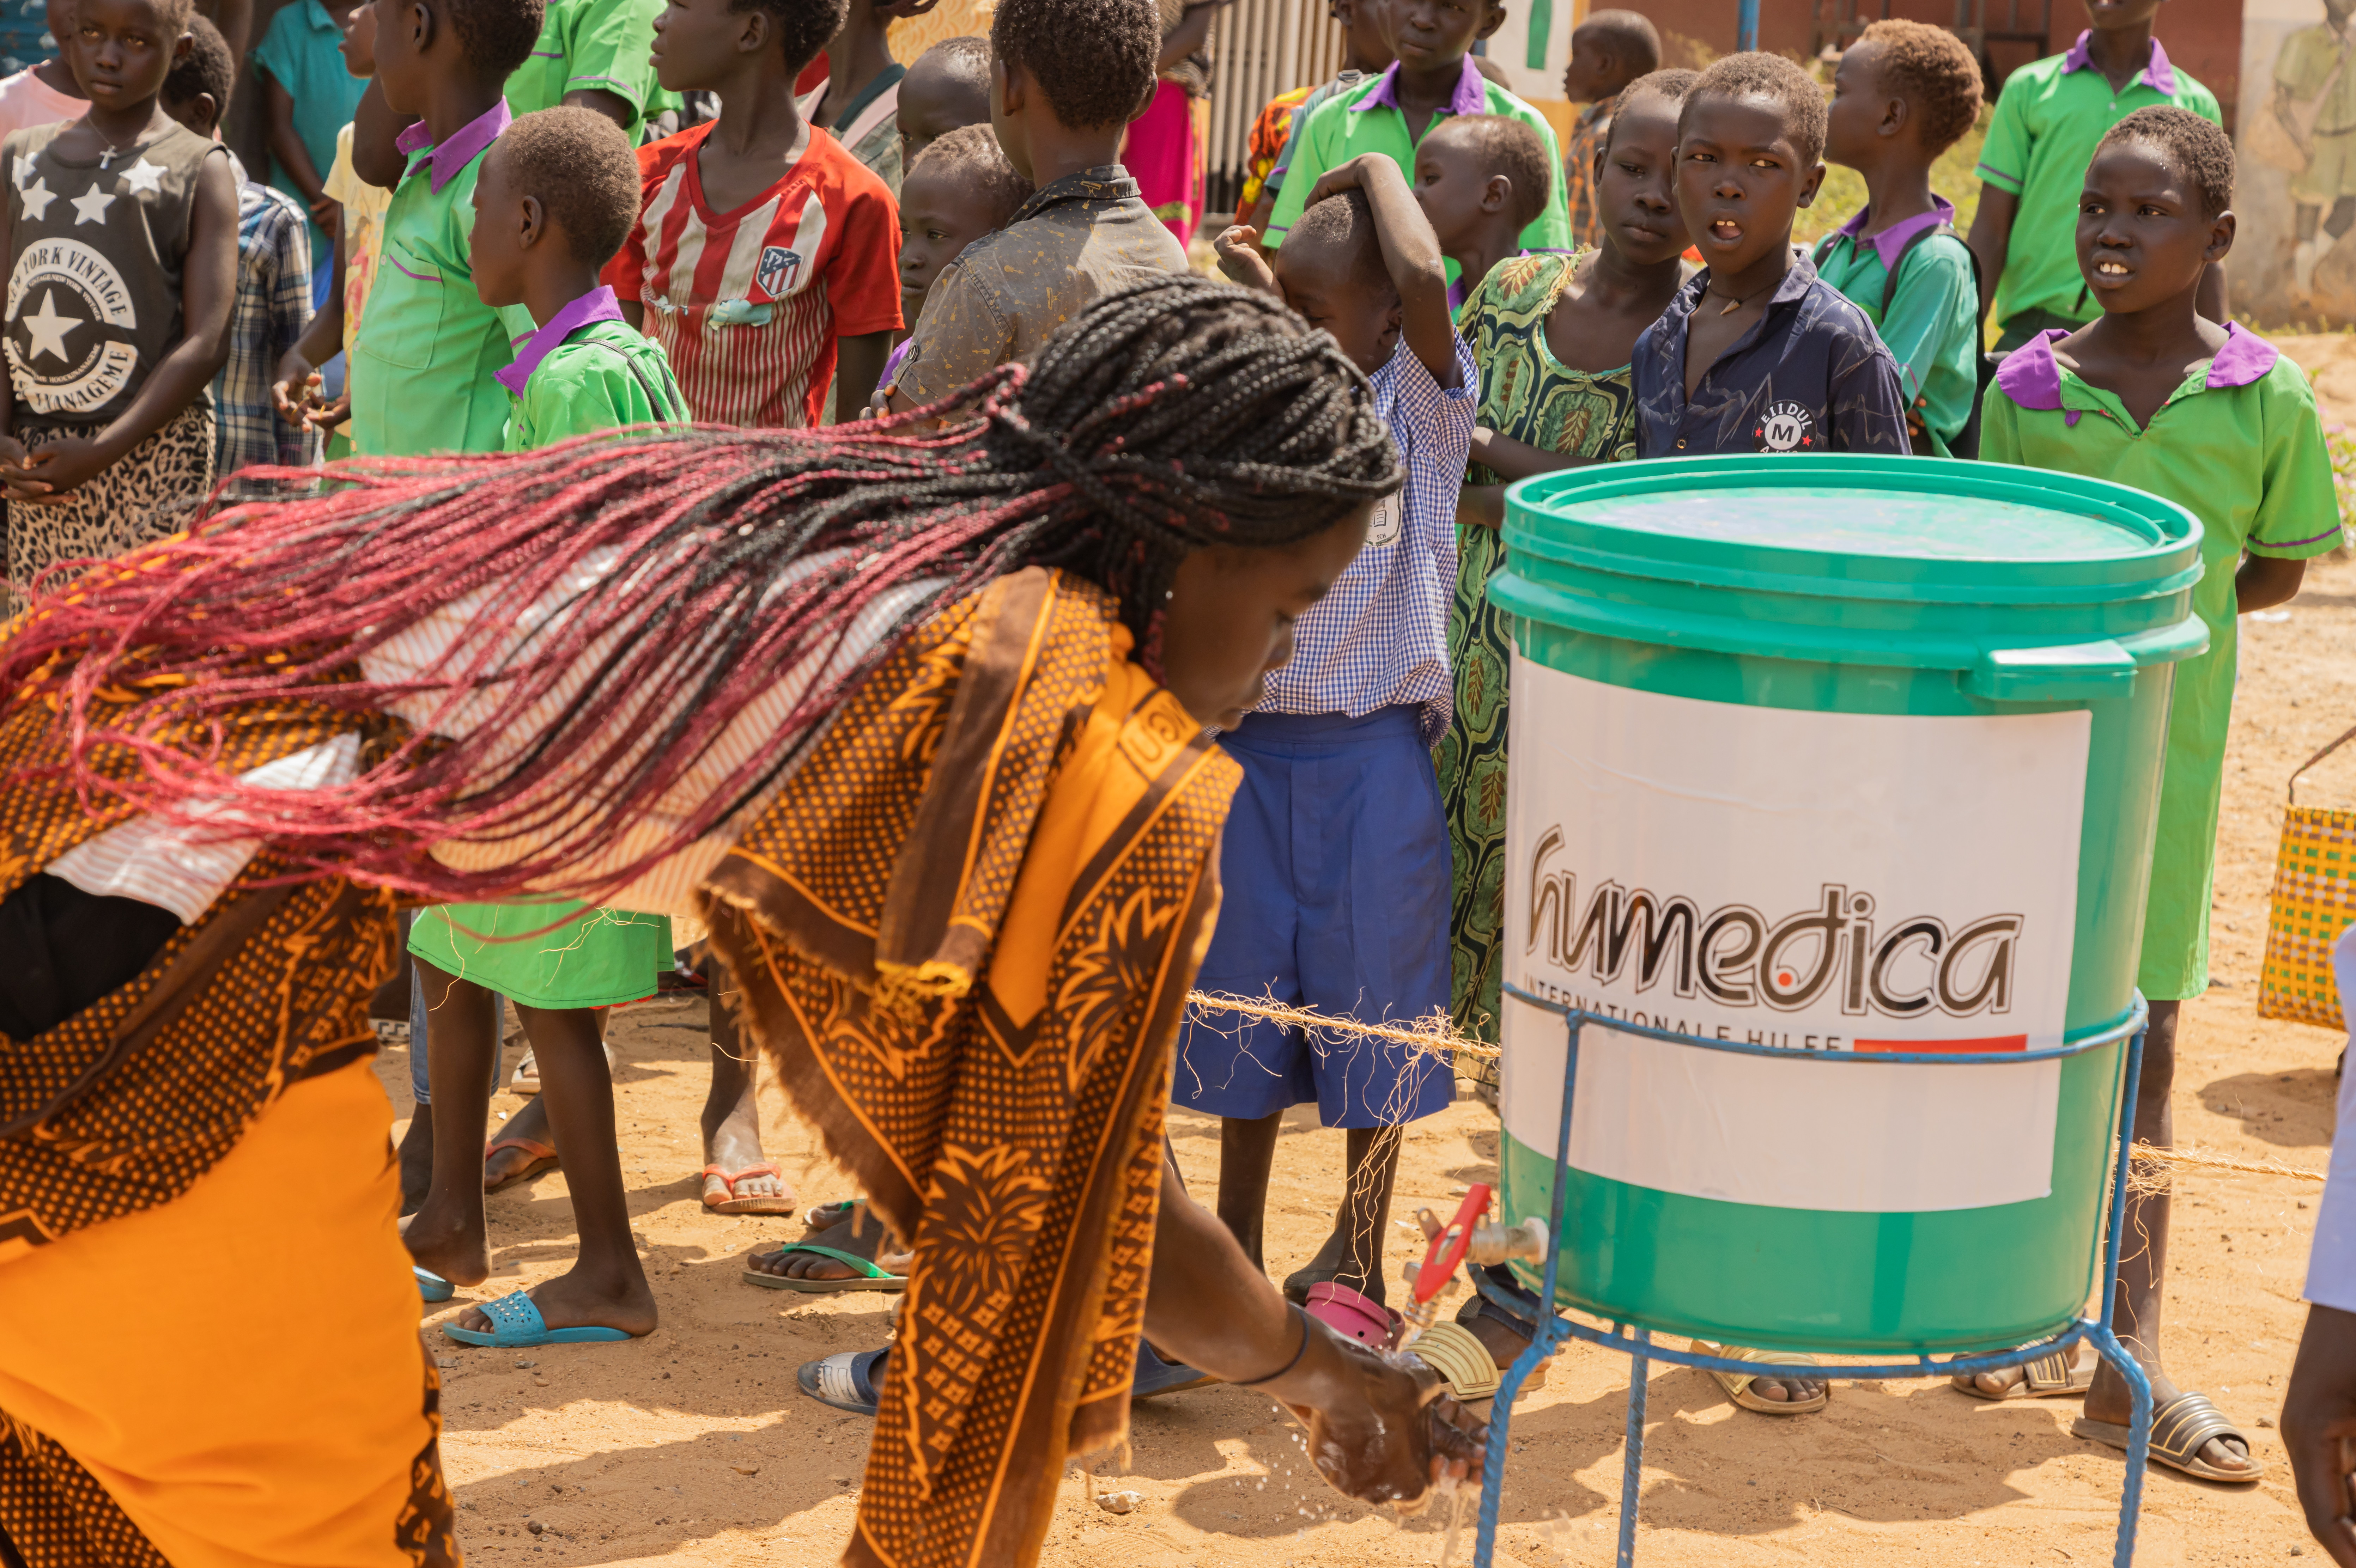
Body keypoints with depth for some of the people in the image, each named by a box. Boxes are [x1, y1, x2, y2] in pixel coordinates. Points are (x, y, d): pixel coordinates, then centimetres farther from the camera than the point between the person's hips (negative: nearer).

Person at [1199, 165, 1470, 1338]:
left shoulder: (1424, 405, -6)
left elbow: (1423, 278, -25)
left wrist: (1375, 172, -7)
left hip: (1373, 750, -4)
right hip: (1250, 741, 4)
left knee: (1370, 1005, 5)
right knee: (1244, 992, 10)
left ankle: (1355, 1263, 20)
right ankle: (1235, 1250, 24)